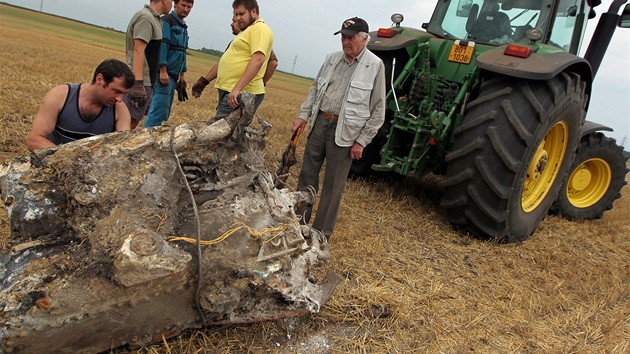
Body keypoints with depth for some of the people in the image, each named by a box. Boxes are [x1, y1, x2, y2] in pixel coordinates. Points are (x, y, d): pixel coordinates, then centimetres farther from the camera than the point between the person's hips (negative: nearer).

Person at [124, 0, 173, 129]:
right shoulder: (145, 18, -13)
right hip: (140, 82, -10)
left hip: (146, 81, 10)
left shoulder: (153, 18, 16)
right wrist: (138, 84, -27)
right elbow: (138, 51, -21)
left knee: (134, 121, 12)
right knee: (129, 123, -7)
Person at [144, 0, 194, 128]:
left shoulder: (184, 27, 20)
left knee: (164, 113, 9)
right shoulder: (167, 21, -6)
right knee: (159, 111, -13)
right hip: (163, 74, -9)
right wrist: (163, 71, -22)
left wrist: (183, 74, 19)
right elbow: (161, 46, -16)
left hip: (173, 77, 9)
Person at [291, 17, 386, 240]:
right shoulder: (332, 58, 7)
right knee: (307, 174, 13)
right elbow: (315, 89, 17)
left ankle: (321, 233, 17)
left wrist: (362, 141, -9)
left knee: (333, 185, 3)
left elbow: (378, 110, -6)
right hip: (319, 123, 5)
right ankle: (299, 220, 29)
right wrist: (304, 115, 6)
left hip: (344, 132, -5)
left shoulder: (375, 66, -8)